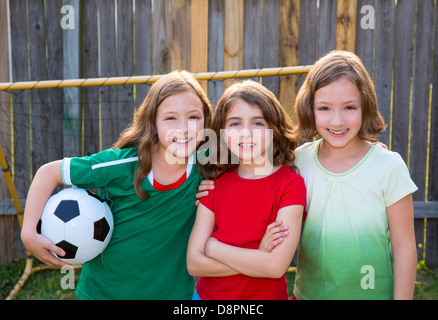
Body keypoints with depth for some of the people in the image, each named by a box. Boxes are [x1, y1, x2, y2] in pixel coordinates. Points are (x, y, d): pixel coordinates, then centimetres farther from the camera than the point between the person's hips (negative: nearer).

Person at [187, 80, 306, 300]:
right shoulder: (216, 183, -5)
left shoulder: (291, 184, -15)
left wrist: (212, 246, -15)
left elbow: (276, 266, -24)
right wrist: (258, 257, -20)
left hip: (267, 294, -2)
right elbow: (193, 262, -11)